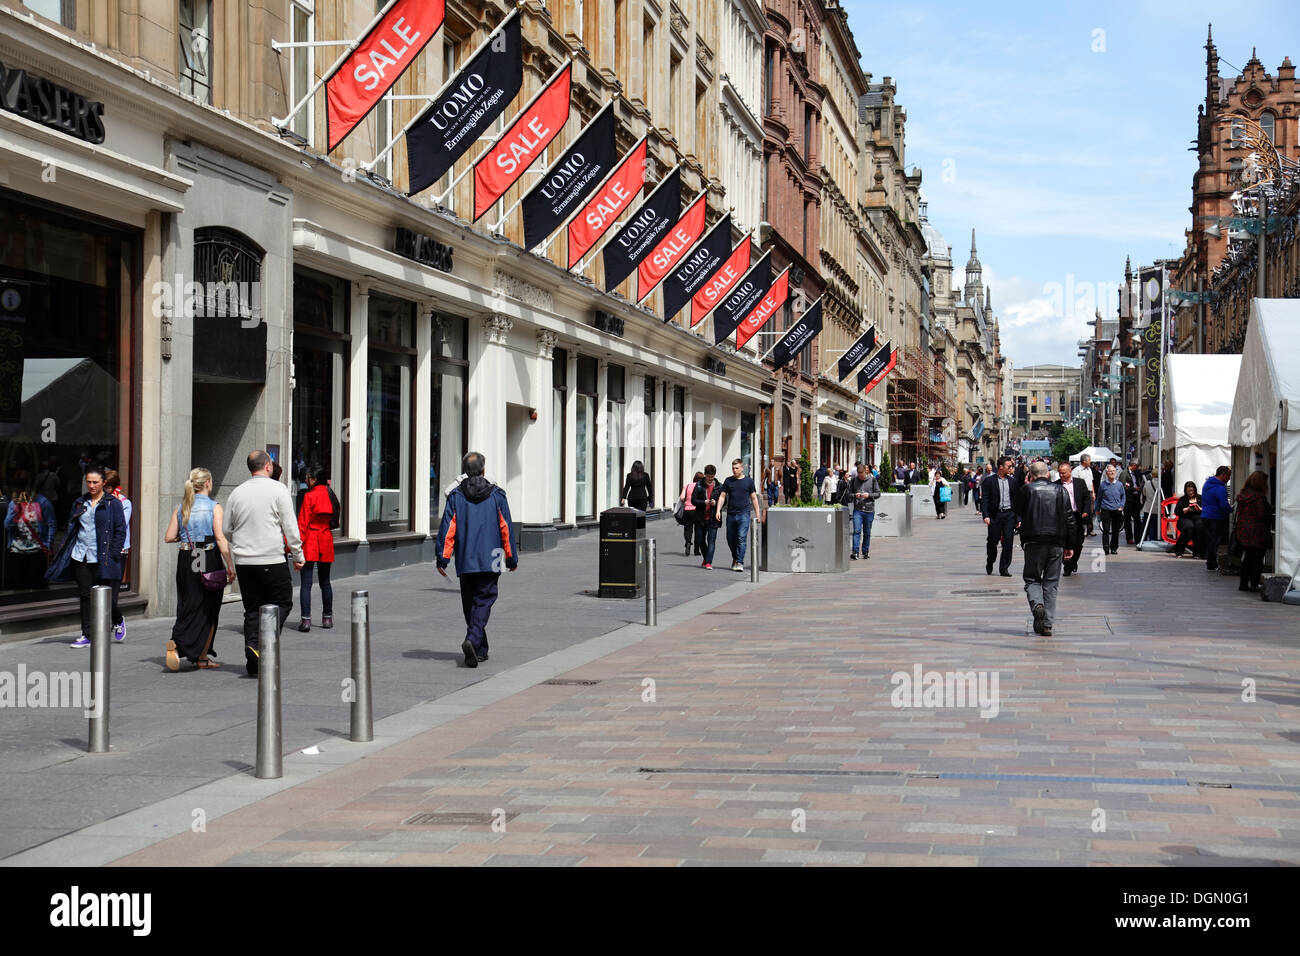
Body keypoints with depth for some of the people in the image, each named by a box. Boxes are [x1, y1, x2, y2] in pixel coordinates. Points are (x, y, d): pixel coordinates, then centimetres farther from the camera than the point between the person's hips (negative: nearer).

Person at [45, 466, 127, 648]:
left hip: (102, 558, -4)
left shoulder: (113, 504, -2)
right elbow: (72, 528, 18)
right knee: (85, 596, 5)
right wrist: (66, 554, 9)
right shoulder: (80, 503, 13)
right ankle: (86, 636, 9)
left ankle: (117, 622, 26)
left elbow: (121, 531, -2)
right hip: (81, 556, 4)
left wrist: (113, 555, -9)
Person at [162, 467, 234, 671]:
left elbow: (168, 537, 4)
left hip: (186, 561, 4)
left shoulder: (181, 507, 6)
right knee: (208, 610, 6)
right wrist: (230, 566, -12)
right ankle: (202, 658, 9)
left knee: (188, 607, 12)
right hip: (209, 560, -4)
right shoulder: (214, 507, -6)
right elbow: (220, 538, -14)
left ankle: (176, 643, -9)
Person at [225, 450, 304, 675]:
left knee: (252, 609, 11)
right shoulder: (278, 490, -5)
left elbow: (227, 530, 13)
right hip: (272, 560, -4)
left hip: (243, 561, 4)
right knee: (282, 603, 6)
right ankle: (263, 645, -13)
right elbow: (290, 526, -7)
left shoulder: (237, 493, 8)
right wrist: (297, 555, 1)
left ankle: (252, 655, 3)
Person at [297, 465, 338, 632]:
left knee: (306, 582, -6)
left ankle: (306, 619, -13)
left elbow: (302, 523, -12)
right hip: (326, 542, 6)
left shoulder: (310, 496, -10)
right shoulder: (330, 496, 9)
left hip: (310, 541, -6)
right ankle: (327, 617, 19)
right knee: (325, 581, 15)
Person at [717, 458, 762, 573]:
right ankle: (735, 559, 29)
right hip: (731, 514, 3)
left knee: (741, 538, -13)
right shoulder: (728, 481, 9)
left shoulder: (748, 481, 6)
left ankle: (740, 562, -13)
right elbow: (722, 496, 9)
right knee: (731, 539, 8)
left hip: (744, 513, -3)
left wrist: (757, 514, 7)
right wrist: (718, 510, -3)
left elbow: (754, 498, 10)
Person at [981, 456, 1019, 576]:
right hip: (995, 515, -2)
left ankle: (1004, 568, 3)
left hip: (1009, 515, 2)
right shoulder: (989, 481, 0)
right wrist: (985, 515, -13)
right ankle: (989, 563, 29)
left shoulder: (1013, 482, 9)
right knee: (992, 541, 5)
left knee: (1008, 542, -3)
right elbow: (984, 499, -3)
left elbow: (1017, 500, 11)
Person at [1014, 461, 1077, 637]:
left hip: (1034, 542, -2)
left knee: (1032, 578, 10)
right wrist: (1070, 545, 12)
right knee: (1051, 583, 8)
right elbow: (1069, 519, 6)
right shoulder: (1061, 491, 5)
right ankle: (1047, 623, 6)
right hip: (1057, 543, 2)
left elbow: (1018, 512, 9)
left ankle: (1037, 604, -20)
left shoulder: (1026, 490, -4)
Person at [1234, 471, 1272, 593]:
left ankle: (1243, 584, 15)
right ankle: (1254, 584, 0)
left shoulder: (1241, 496, 7)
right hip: (1258, 534, -7)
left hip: (1243, 532, 7)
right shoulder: (1259, 497, -16)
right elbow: (1263, 515, -17)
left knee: (1246, 559, 14)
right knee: (1257, 559, 1)